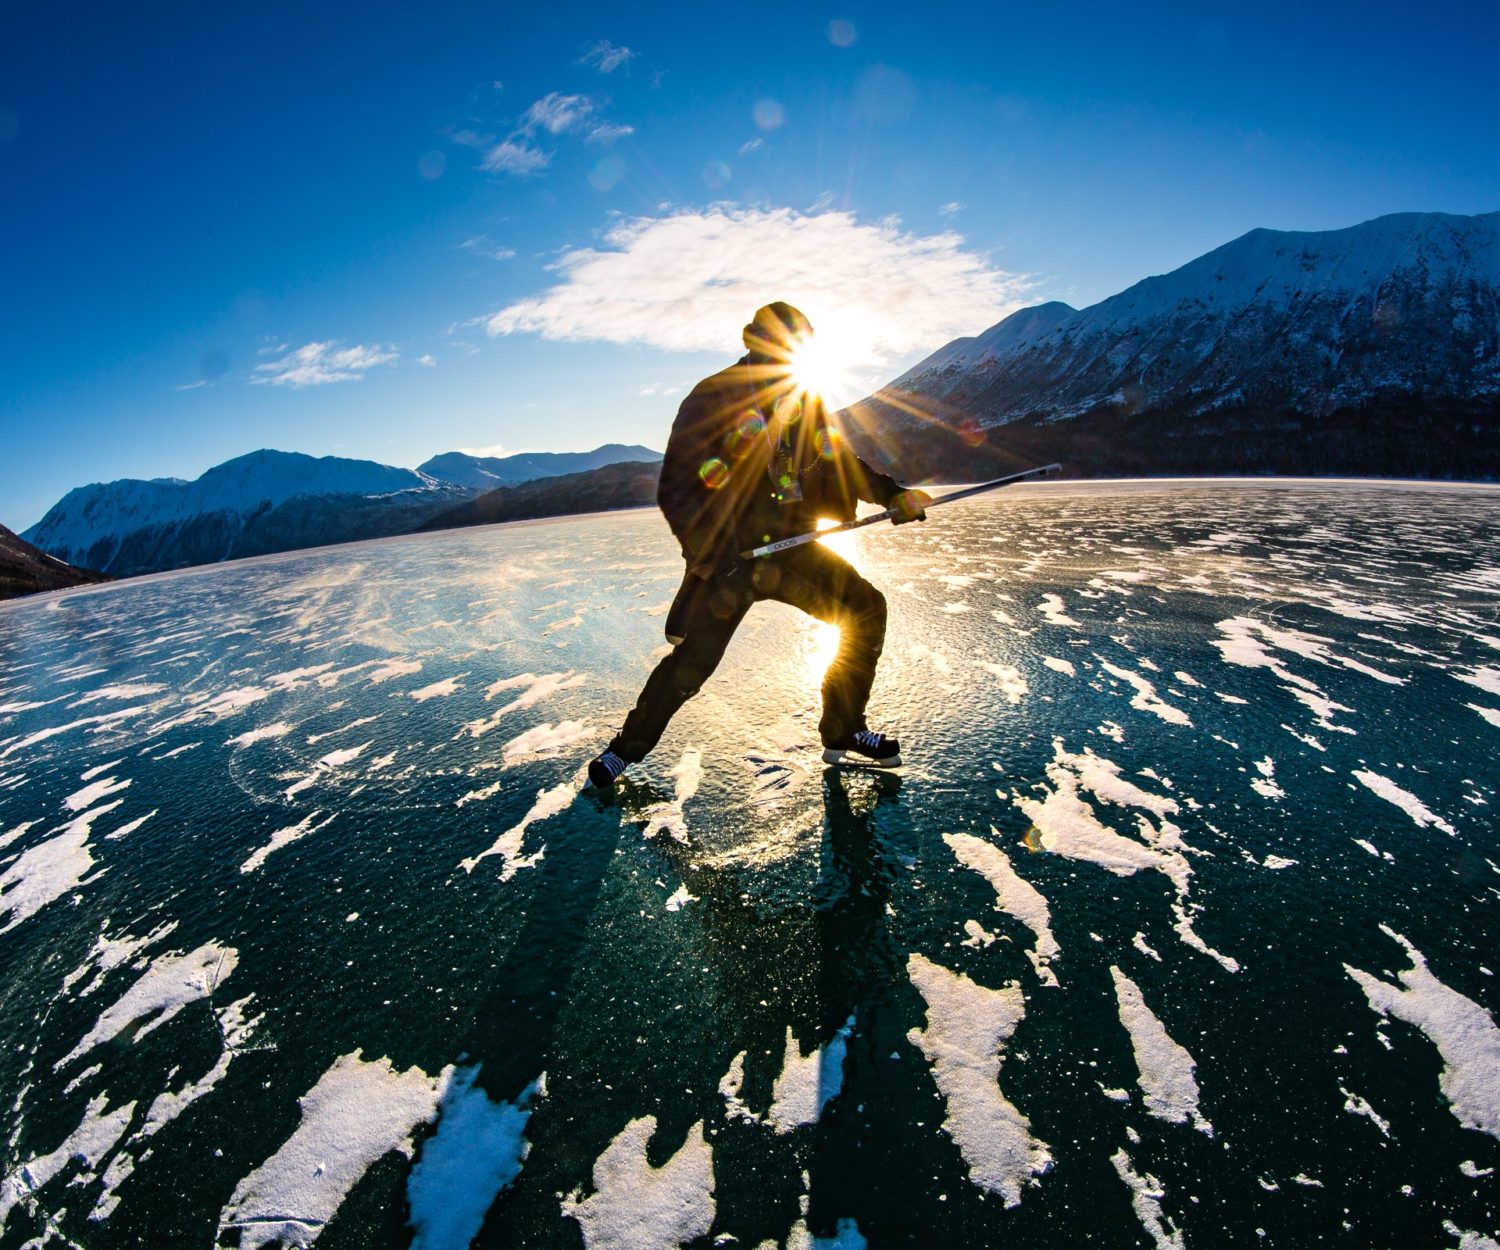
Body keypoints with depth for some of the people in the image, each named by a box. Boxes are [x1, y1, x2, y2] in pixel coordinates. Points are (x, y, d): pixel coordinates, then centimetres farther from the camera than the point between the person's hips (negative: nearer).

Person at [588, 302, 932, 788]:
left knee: (866, 609, -4)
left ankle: (844, 735, 10)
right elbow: (676, 492, -12)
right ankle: (627, 748, 18)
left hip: (792, 547, 6)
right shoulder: (711, 400, -9)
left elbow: (843, 462, 21)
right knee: (691, 663, -7)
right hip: (729, 555, -6)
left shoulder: (805, 400, 9)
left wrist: (891, 494, 7)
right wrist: (722, 560, -20)